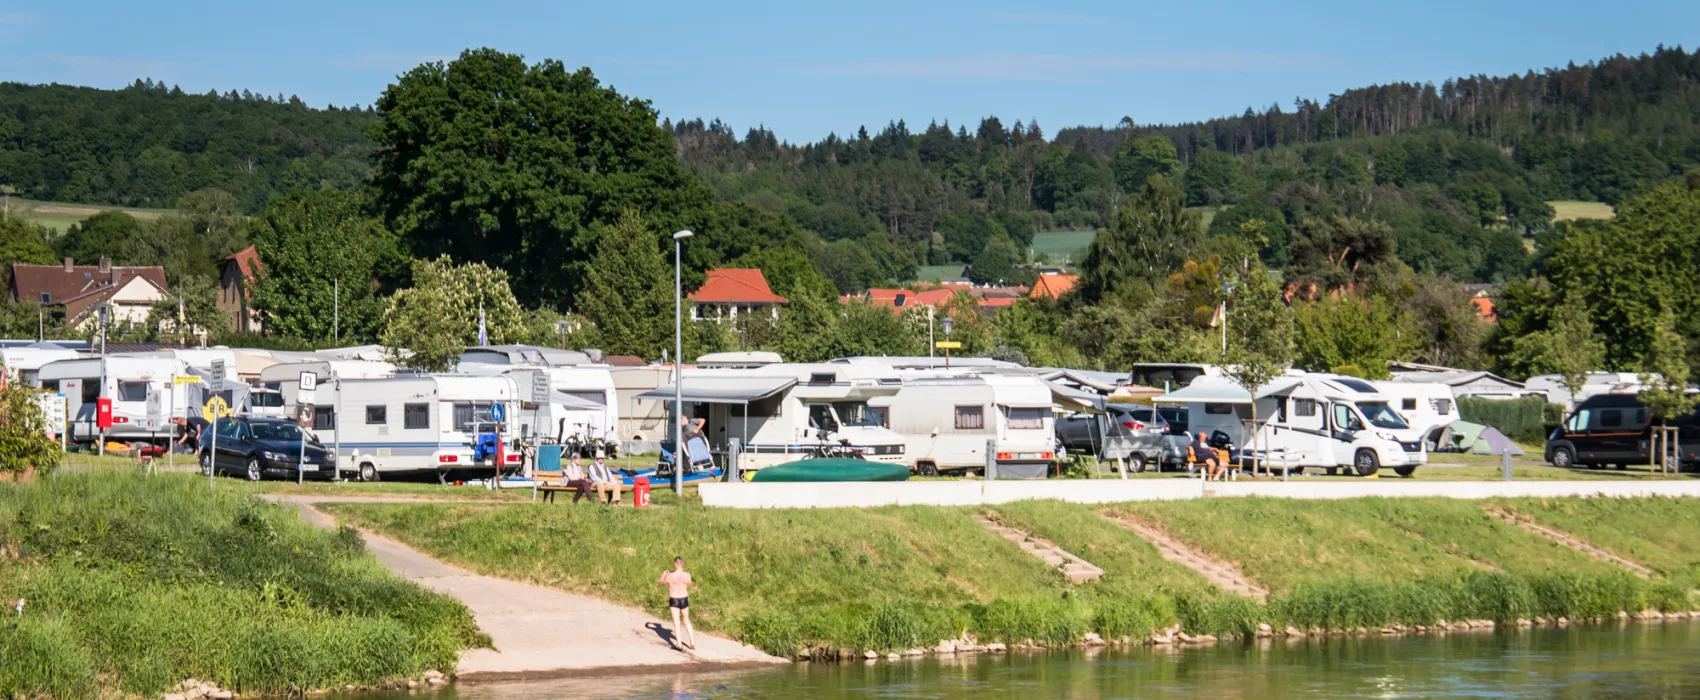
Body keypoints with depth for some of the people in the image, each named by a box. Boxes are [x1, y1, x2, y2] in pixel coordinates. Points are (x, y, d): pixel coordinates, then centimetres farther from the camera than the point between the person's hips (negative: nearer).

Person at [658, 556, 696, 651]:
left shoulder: (670, 575, -17)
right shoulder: (687, 575, -12)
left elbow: (662, 583, 4)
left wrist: (663, 574, 21)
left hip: (673, 600, -2)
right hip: (684, 600, 2)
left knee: (676, 622, 6)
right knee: (687, 621, 19)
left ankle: (678, 644, 0)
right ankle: (692, 642, 15)